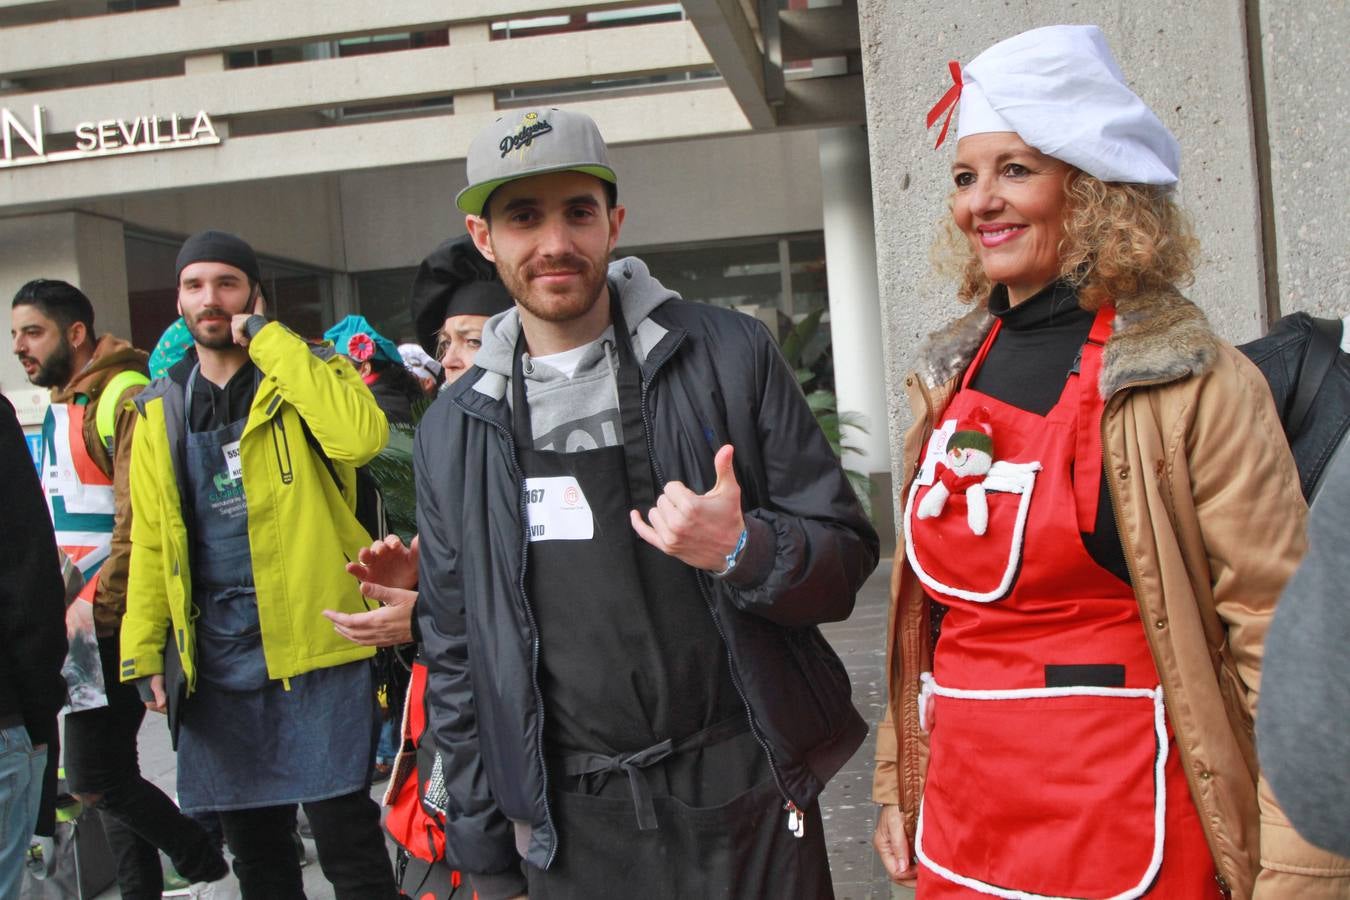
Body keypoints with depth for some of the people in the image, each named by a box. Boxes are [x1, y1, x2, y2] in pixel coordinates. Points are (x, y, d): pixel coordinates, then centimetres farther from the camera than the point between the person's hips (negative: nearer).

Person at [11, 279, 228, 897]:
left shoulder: (124, 397, -11)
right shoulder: (59, 406, 18)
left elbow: (140, 518, -19)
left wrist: (99, 604, -21)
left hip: (111, 621, -9)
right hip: (79, 619, 9)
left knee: (93, 778, -9)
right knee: (109, 769, 12)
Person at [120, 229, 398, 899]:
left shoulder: (307, 372, -1)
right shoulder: (159, 410, 11)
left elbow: (360, 436, -24)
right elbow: (151, 540, 13)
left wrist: (266, 339, -17)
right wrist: (144, 651, 5)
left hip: (314, 644, -4)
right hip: (215, 658, 5)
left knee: (345, 838, -2)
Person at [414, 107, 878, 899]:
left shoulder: (730, 353, -3)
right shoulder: (454, 431, 4)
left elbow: (847, 557, -1)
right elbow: (456, 659, 8)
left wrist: (741, 551, -22)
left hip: (747, 802, -1)